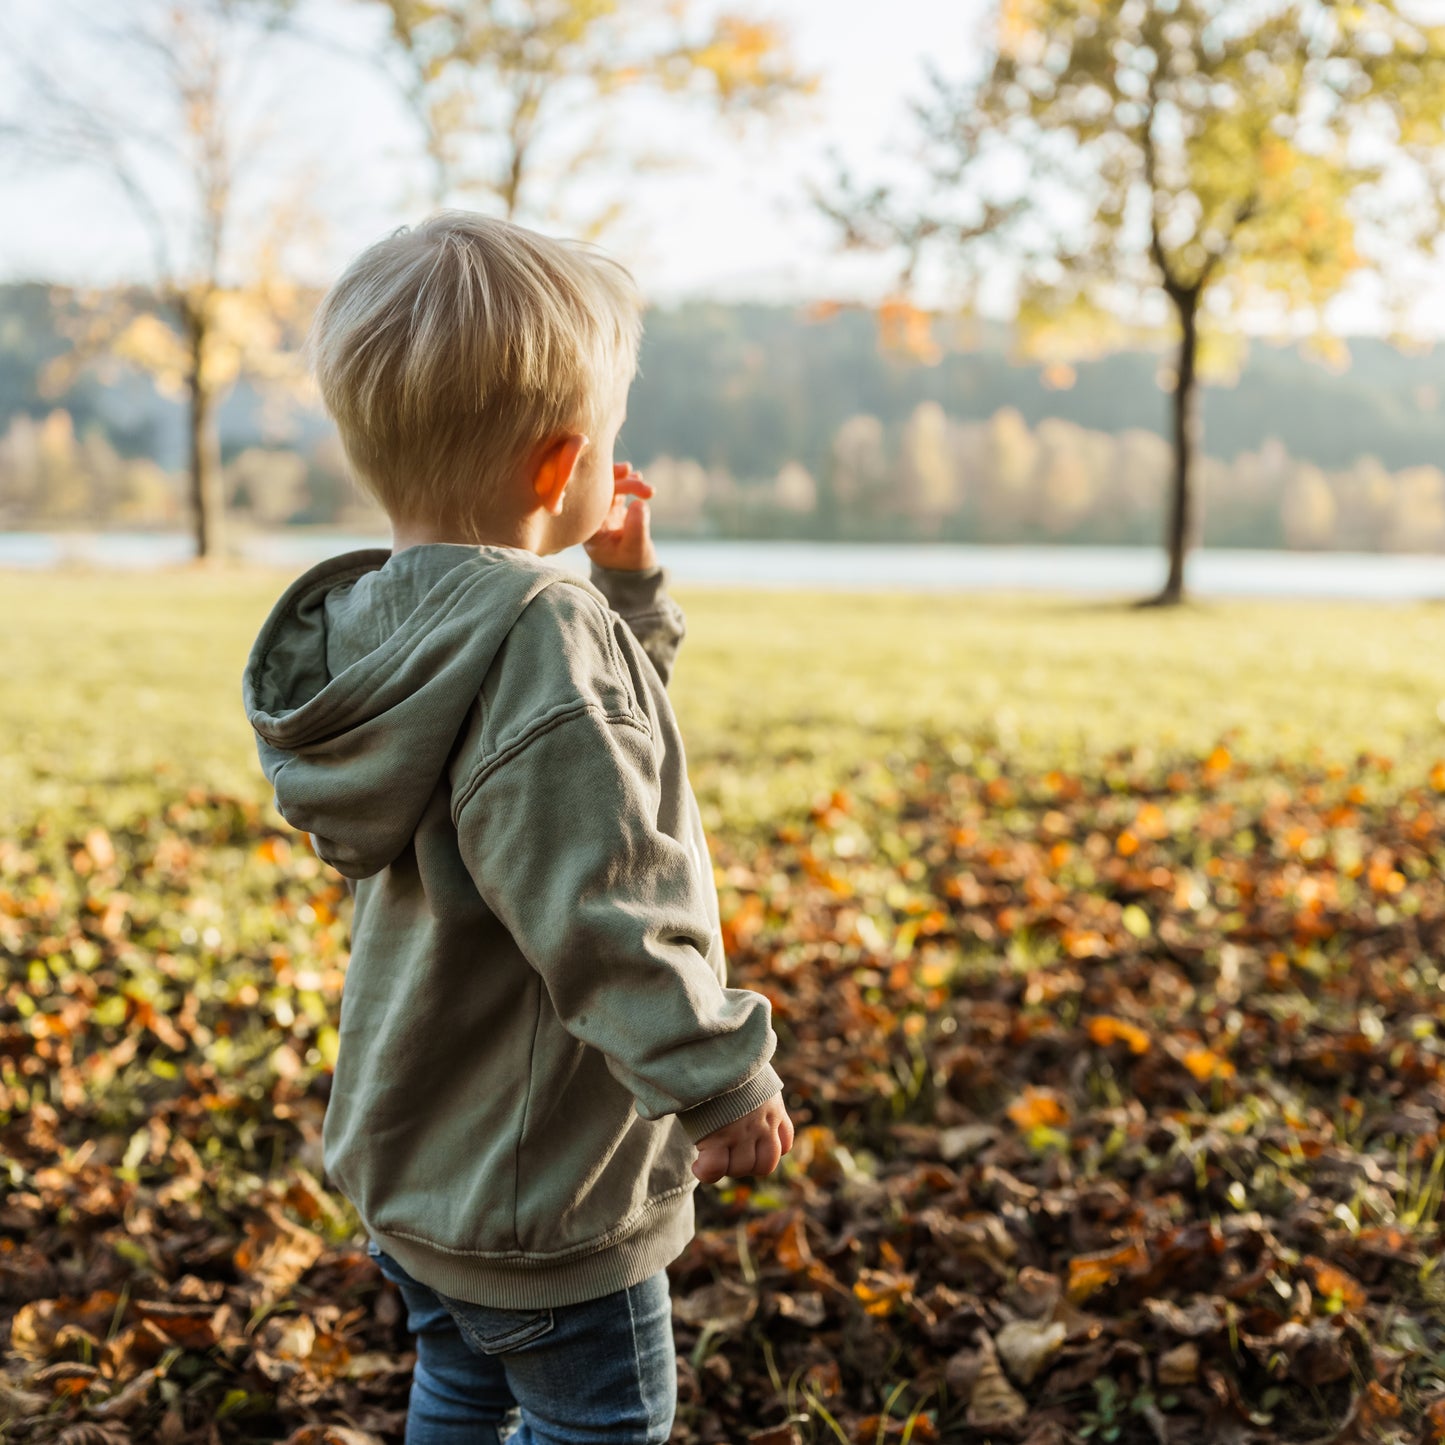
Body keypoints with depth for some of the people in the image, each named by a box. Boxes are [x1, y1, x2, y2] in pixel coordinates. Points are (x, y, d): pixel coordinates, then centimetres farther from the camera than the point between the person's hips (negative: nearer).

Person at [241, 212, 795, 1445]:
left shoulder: (389, 619, 1)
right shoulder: (536, 638, -28)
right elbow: (594, 909, -30)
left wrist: (625, 595, 7)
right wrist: (721, 1079, -20)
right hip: (538, 1187, -9)